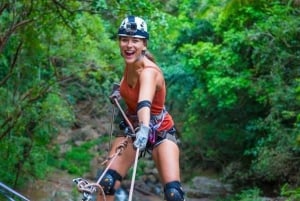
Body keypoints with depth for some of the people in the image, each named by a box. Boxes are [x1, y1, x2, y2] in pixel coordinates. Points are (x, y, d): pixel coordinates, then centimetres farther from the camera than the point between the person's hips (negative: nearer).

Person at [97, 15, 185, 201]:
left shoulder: (149, 71, -29)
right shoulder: (129, 63, -10)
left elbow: (145, 103, -53)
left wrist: (145, 129, -69)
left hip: (161, 132, -5)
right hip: (133, 129, 5)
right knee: (107, 183, -13)